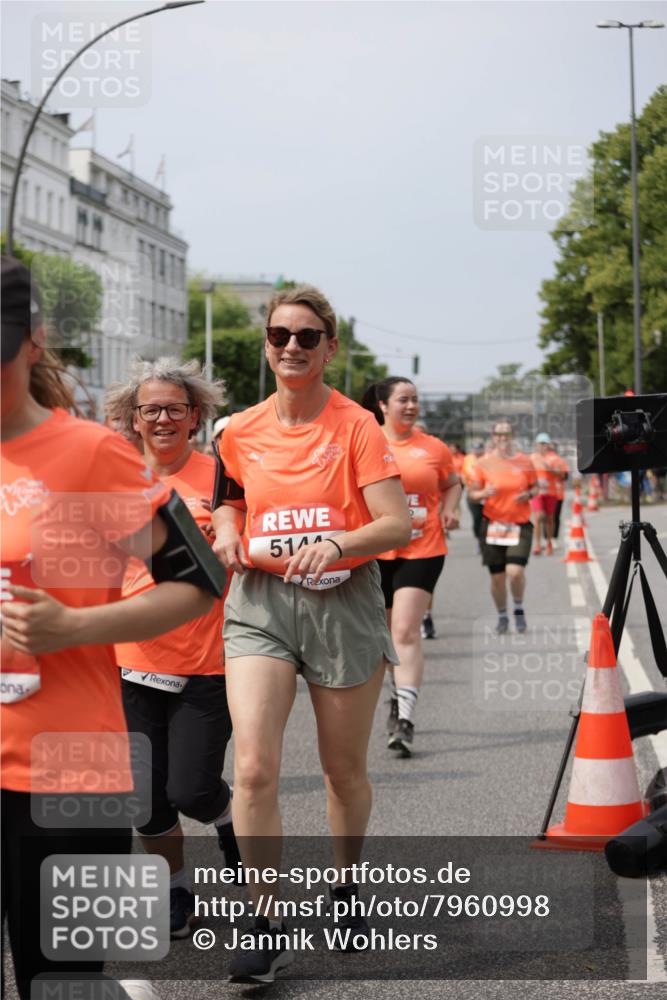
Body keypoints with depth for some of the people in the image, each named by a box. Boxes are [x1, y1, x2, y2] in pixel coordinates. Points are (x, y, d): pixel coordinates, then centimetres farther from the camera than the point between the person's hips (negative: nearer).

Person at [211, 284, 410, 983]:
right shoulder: (241, 432, 5)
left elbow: (398, 525, -11)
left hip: (342, 601, -2)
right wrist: (227, 533, 2)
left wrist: (337, 544, -28)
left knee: (344, 769, 11)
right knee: (253, 768, -14)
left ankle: (345, 882, 38)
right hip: (259, 601, 2)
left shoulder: (355, 426, -5)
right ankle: (268, 922, -5)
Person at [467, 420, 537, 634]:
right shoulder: (484, 463, 0)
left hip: (520, 524, -1)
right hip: (493, 525, 1)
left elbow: (535, 486, 13)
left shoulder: (524, 461, 2)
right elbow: (472, 493, 3)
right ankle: (502, 616, 25)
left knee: (515, 571, -17)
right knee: (497, 577, 4)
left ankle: (519, 609, 11)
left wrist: (529, 494, -9)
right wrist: (484, 493, -19)